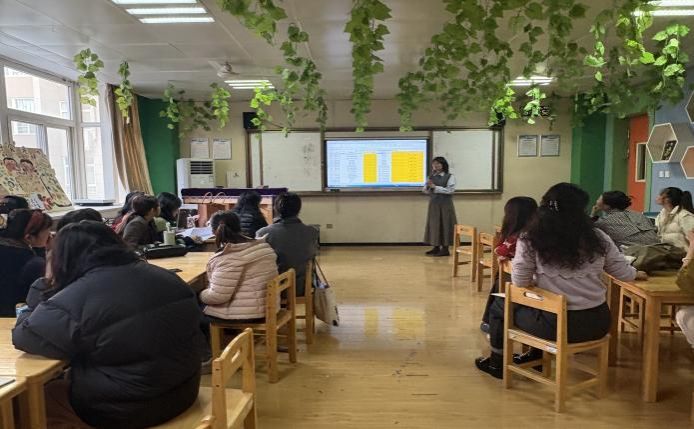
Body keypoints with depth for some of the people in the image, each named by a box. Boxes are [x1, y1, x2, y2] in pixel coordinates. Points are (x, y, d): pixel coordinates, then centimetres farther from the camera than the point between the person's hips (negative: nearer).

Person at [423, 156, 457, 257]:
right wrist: (428, 185, -13)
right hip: (433, 204, 5)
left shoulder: (450, 176, -5)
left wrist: (435, 187, -18)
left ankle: (445, 249, 6)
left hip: (445, 205, -5)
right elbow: (425, 191, 9)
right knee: (434, 225, 6)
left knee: (444, 225, -1)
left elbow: (450, 190, -16)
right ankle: (436, 247, 15)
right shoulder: (431, 177, 9)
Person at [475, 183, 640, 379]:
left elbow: (520, 282, -7)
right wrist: (637, 273, 29)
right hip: (597, 321, 5)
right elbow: (626, 275, 6)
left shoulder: (530, 240, -12)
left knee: (499, 305, 21)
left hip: (558, 324, -4)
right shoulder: (598, 237, -3)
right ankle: (536, 354, 50)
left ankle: (497, 363, 36)